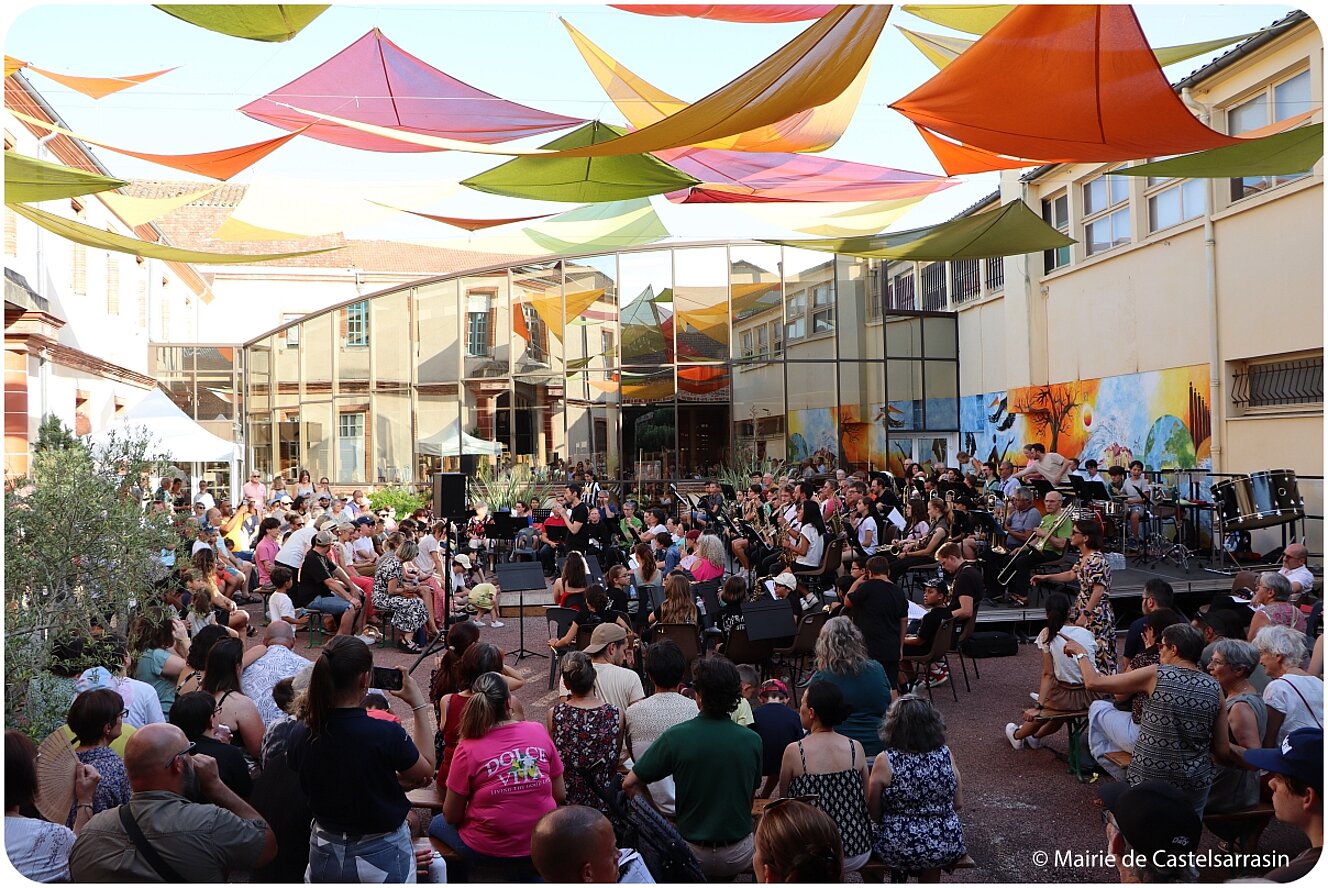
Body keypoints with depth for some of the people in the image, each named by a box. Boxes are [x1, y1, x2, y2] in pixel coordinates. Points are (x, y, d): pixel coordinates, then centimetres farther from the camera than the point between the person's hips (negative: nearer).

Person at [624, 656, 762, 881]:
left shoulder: (675, 737, -17)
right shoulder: (752, 740, -11)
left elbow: (630, 784, -9)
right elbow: (751, 798, 4)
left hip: (693, 854, -2)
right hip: (739, 857, 2)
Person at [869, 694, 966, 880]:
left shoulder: (885, 761, -16)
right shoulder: (946, 755, -8)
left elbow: (874, 813, -7)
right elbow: (958, 804, 3)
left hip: (898, 850, -2)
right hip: (947, 849, 3)